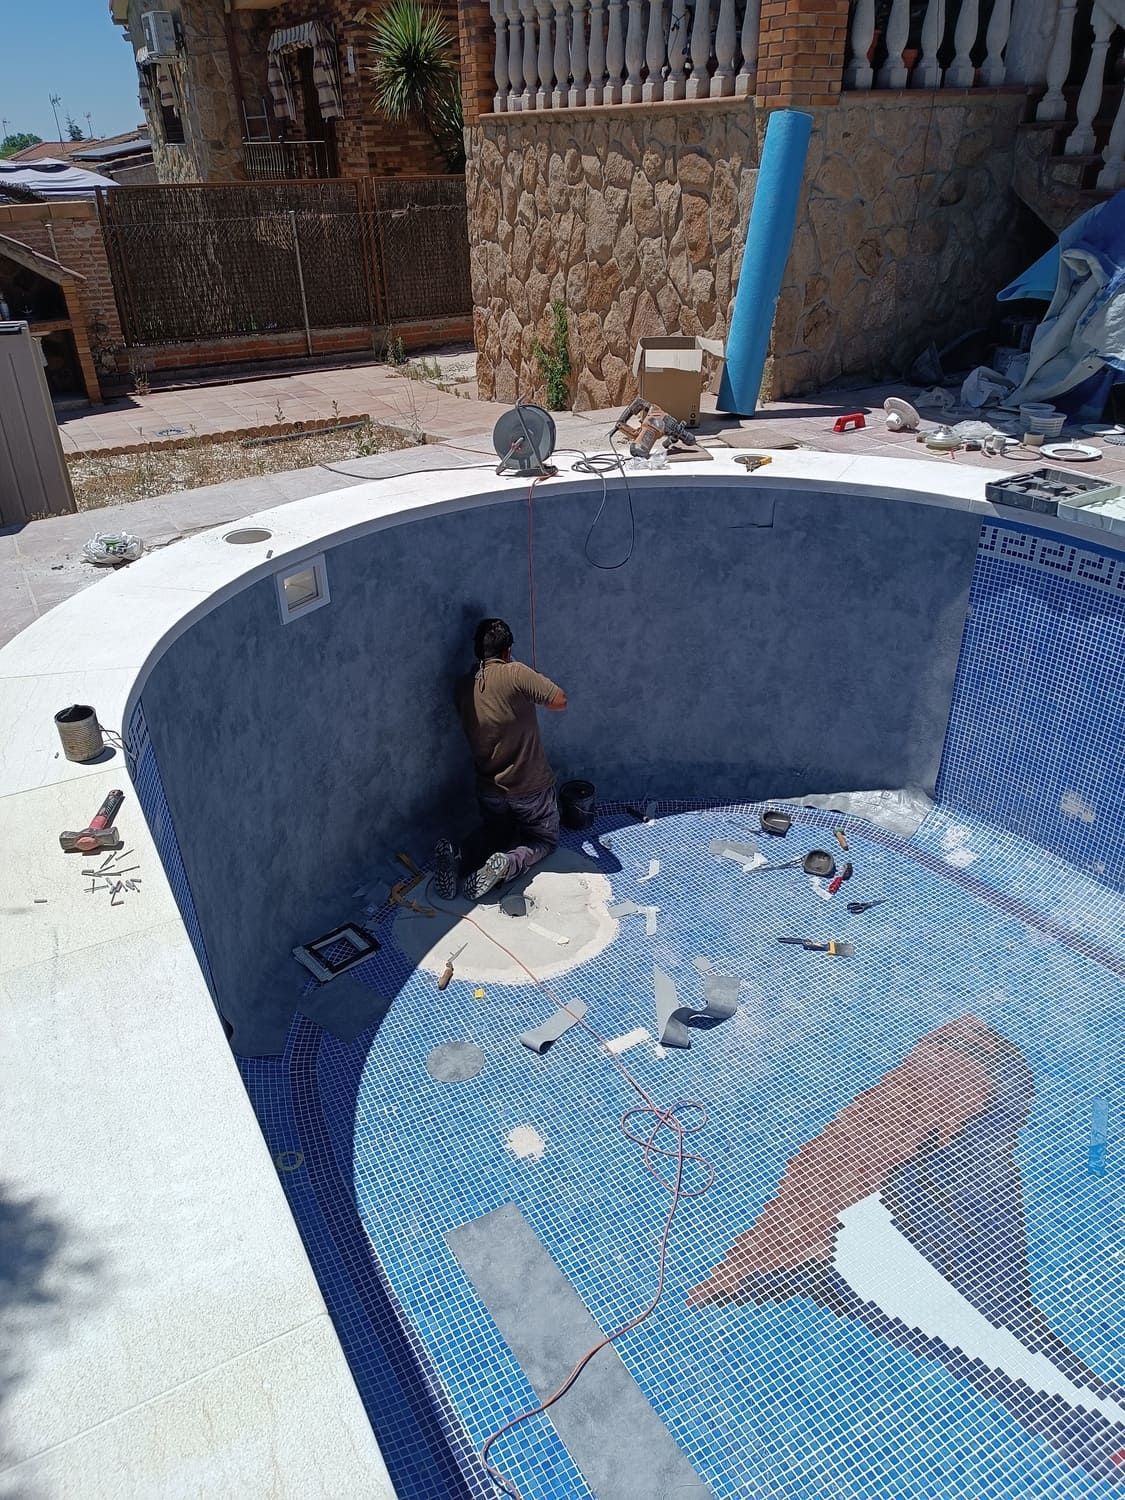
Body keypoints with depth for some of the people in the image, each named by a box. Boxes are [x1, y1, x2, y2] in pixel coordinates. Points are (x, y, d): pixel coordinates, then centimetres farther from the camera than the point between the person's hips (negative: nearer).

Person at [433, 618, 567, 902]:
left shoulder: (463, 687, -2)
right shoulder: (516, 674, -20)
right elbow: (560, 702, -19)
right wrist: (535, 688, 0)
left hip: (489, 790, 4)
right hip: (531, 788, -4)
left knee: (496, 832, 29)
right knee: (545, 839, 20)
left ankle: (459, 858, -4)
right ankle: (508, 864, -14)